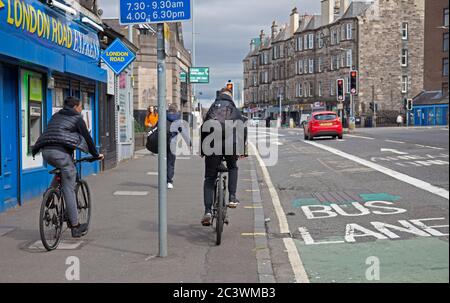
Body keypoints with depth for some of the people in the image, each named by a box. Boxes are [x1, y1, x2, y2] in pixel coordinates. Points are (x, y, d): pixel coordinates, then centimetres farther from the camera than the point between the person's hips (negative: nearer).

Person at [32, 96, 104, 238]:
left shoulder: (56, 116, 28)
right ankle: (75, 227, -1)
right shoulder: (77, 118, 10)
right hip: (61, 151, -6)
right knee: (69, 189, -3)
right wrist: (96, 155, 20)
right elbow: (87, 137, 9)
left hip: (46, 152, 6)